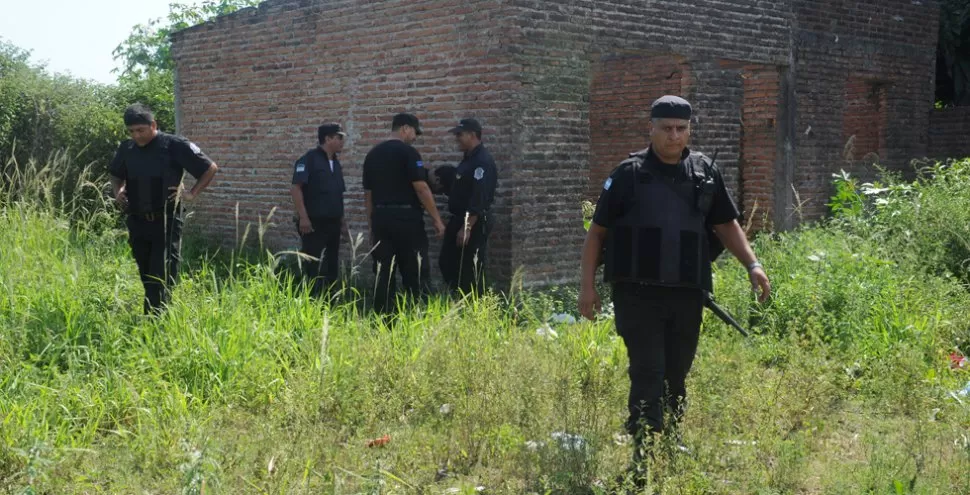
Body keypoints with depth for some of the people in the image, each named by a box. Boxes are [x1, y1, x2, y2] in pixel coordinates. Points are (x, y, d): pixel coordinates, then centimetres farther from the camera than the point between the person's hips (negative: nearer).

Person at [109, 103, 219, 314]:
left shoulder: (174, 146, -8)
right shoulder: (127, 149, 7)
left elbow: (210, 169, -1)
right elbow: (116, 176, 27)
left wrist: (192, 194, -7)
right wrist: (118, 191, 6)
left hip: (166, 222, -5)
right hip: (137, 223, 5)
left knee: (161, 280, -10)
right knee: (147, 279, 10)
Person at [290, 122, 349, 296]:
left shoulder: (335, 163, 15)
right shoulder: (309, 159, -9)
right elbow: (295, 188, -16)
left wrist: (341, 219, 17)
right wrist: (303, 217, -22)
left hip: (332, 223, 8)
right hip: (314, 223, -8)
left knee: (332, 267, 10)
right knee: (312, 269, -5)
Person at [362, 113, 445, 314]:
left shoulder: (372, 154, 13)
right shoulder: (408, 152, -8)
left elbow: (368, 193, 14)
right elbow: (421, 188, -13)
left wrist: (371, 224, 19)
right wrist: (437, 219, -8)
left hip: (380, 218, 6)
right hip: (406, 218, -6)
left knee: (384, 274, 8)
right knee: (415, 274, 0)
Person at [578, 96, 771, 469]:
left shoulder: (704, 172, 9)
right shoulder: (629, 174, -1)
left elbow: (725, 224, 17)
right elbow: (597, 231, 2)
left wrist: (752, 264, 4)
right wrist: (587, 285, -3)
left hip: (687, 294, 4)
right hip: (638, 294, -3)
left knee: (676, 377, 13)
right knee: (647, 374, -7)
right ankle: (644, 457, -2)